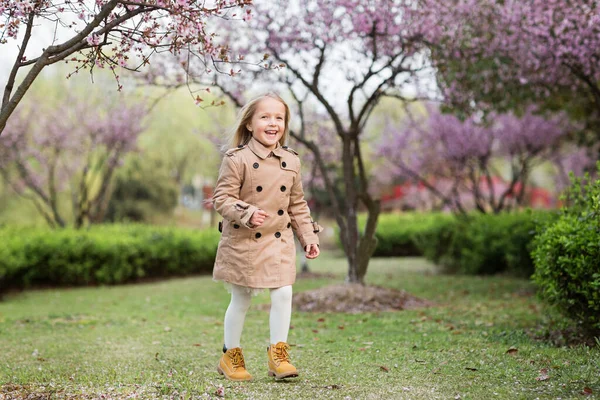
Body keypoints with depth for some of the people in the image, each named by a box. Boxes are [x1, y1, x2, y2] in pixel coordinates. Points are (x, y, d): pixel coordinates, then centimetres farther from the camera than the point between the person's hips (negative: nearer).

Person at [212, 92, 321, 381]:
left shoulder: (291, 161, 4)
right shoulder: (237, 159, -11)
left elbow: (297, 204, 13)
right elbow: (222, 197, -13)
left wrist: (308, 237, 8)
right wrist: (247, 213, -28)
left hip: (279, 241, 4)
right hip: (243, 242, -4)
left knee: (284, 294, -7)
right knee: (241, 300, 8)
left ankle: (278, 354, 8)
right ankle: (230, 356, 25)